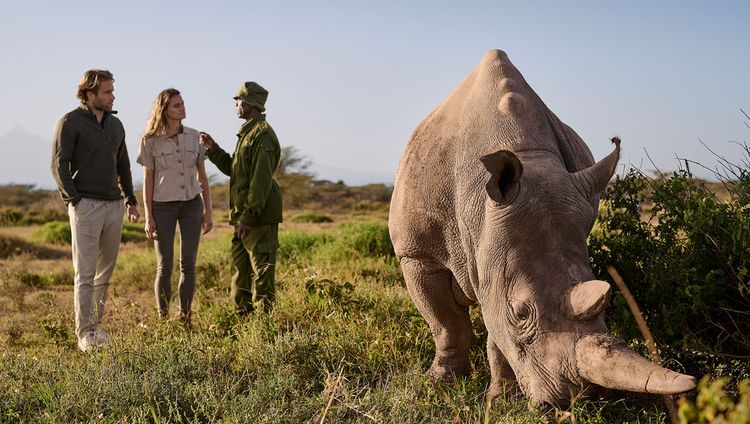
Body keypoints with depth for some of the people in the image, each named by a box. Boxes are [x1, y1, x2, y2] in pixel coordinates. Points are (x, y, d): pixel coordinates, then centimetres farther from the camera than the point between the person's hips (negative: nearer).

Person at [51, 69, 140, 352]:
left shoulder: (116, 125, 15)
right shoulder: (71, 122, -4)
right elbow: (59, 164, -8)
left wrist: (130, 200, 16)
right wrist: (74, 199, -15)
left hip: (114, 205, 7)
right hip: (86, 205, -6)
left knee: (106, 271, 9)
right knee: (85, 273, -6)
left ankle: (96, 325, 19)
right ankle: (85, 334, -4)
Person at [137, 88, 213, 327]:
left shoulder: (193, 136, 2)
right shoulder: (150, 140, -6)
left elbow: (202, 176, 6)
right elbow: (148, 180, -4)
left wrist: (208, 211, 3)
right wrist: (148, 217, -8)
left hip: (191, 204, 3)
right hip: (163, 206, -3)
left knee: (188, 265, 1)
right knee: (165, 267, 0)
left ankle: (185, 319, 11)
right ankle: (163, 321, 10)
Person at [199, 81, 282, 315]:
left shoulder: (262, 134, -15)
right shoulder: (248, 133, 18)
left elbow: (261, 180, -21)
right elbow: (233, 168, 24)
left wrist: (248, 216, -23)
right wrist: (213, 149, 14)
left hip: (258, 217, -10)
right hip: (244, 216, 10)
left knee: (261, 269, -5)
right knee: (240, 268, 14)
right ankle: (242, 314, 22)